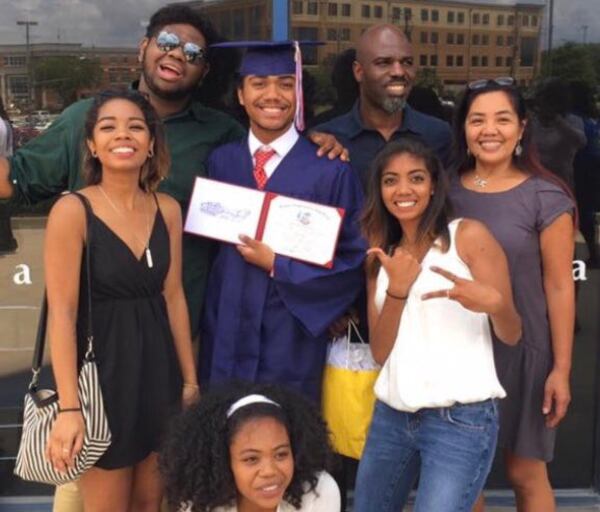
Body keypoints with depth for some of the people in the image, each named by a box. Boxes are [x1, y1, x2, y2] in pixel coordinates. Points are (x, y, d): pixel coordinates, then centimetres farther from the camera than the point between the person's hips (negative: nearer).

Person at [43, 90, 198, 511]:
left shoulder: (168, 209, 3)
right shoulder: (72, 210, -12)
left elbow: (174, 296, 7)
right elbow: (62, 312, -16)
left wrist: (190, 378, 8)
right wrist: (69, 407, -21)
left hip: (158, 366, 5)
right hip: (104, 366, -5)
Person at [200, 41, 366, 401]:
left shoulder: (330, 170, -6)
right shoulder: (221, 161, 6)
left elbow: (353, 261, -6)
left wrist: (277, 265, -13)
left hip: (292, 348, -3)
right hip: (226, 342, 3)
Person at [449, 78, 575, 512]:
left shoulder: (545, 197, -10)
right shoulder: (448, 190, 0)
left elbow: (559, 287, -9)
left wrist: (561, 369, -10)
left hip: (522, 350, -3)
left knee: (525, 473, 10)